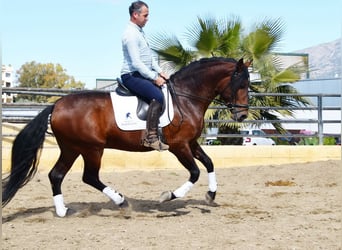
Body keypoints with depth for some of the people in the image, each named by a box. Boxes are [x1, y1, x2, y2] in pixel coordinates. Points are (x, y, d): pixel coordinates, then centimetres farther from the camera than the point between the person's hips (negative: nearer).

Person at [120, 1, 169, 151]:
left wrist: (160, 72, 8)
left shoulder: (139, 32, 16)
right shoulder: (131, 34, -17)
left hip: (143, 75, 11)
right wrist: (154, 78, -19)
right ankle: (151, 137, -31)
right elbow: (136, 63, -22)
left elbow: (150, 57, 21)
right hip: (132, 76, -11)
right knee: (157, 96, -30)